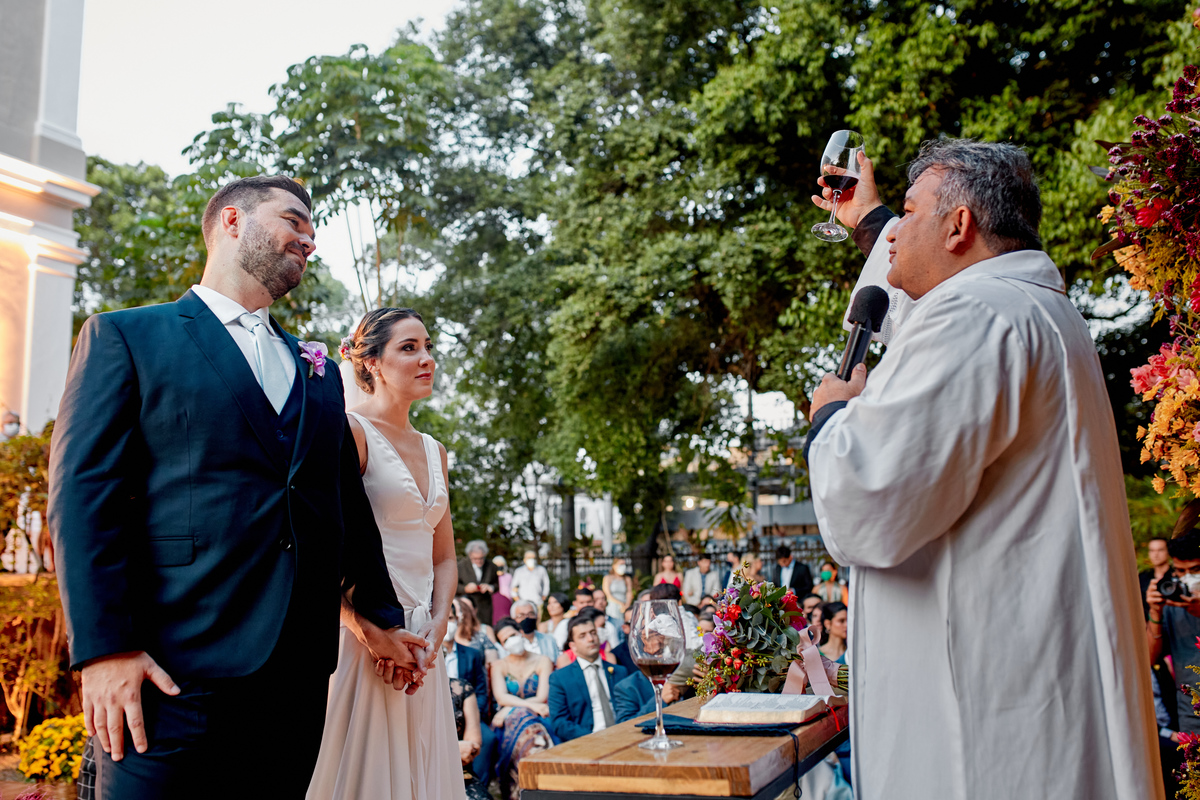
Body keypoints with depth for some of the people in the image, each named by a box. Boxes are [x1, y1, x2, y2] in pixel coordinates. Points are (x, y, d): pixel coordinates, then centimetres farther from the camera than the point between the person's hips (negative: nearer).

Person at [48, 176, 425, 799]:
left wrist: (380, 615, 22)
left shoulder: (319, 372, 19)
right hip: (174, 675, -5)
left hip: (298, 678, 5)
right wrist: (104, 649, -14)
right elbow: (83, 497, -5)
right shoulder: (125, 337, 4)